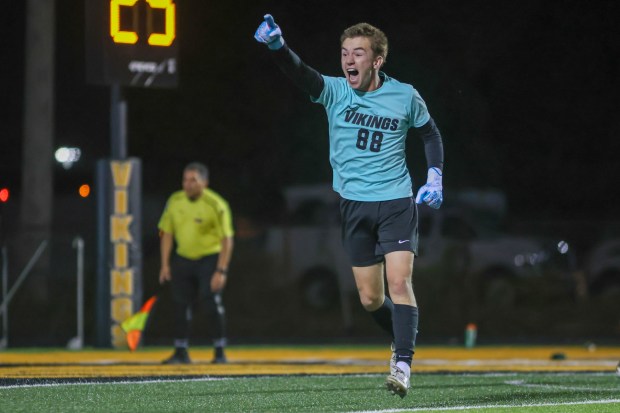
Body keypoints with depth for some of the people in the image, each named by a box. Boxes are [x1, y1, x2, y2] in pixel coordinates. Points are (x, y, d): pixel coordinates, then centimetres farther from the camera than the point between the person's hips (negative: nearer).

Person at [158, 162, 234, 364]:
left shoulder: (216, 205, -15)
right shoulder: (175, 201, 0)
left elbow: (226, 239, -15)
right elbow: (167, 233, 8)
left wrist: (221, 271, -20)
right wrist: (165, 264, 2)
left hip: (209, 259, -5)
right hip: (183, 259, 5)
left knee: (213, 304, -12)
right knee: (180, 305, 3)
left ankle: (220, 352, -4)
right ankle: (181, 353, 12)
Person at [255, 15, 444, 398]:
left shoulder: (405, 96, -3)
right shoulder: (334, 92, -4)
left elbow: (431, 133, 15)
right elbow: (299, 72, -24)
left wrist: (435, 176, 3)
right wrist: (277, 45, -43)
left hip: (397, 202, -2)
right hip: (354, 205, 2)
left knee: (400, 282, -18)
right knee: (370, 299, 6)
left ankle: (402, 364, -19)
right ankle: (404, 338, 35)